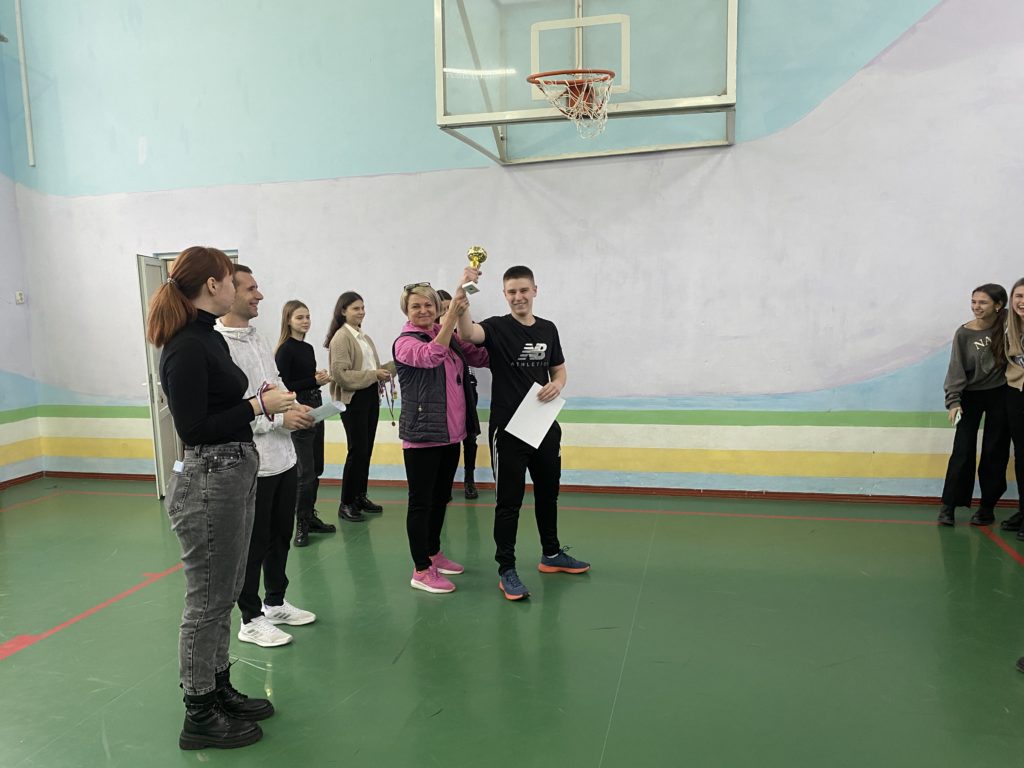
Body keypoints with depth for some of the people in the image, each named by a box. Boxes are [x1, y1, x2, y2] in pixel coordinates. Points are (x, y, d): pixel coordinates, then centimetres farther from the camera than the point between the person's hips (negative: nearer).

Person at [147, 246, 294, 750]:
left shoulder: (209, 338, 11)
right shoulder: (186, 347, -18)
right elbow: (192, 429, -21)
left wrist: (266, 402, 7)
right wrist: (258, 405, -18)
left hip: (235, 475, 10)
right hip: (208, 482, -10)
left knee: (223, 595, 19)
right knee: (206, 602, 4)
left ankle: (220, 690, 35)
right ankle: (199, 716, 20)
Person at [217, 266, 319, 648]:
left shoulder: (258, 337, 11)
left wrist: (295, 406, 0)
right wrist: (278, 418, -20)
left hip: (283, 457, 8)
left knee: (280, 536, 19)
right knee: (253, 544, 7)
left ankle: (275, 603, 36)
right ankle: (251, 620, 23)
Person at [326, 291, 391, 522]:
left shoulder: (365, 337, 14)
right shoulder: (341, 337, -11)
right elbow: (341, 374, -19)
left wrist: (383, 372, 2)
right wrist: (374, 375, -18)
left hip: (371, 397, 8)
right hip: (353, 399, -8)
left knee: (367, 449, 12)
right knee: (357, 450, -5)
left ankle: (360, 496, 24)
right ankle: (346, 504, 5)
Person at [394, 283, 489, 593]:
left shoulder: (449, 337, 11)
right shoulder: (405, 342, -10)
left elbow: (481, 357, 5)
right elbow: (431, 356, -30)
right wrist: (452, 316, -37)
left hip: (451, 433, 7)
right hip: (422, 435, -7)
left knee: (441, 498, 19)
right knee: (421, 502, 1)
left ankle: (434, 554, 35)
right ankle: (421, 571, 10)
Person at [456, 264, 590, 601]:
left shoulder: (548, 329, 8)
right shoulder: (497, 328, -8)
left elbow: (559, 370, 15)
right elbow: (467, 332, -30)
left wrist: (556, 385, -8)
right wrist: (462, 293, -44)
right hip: (508, 430, -5)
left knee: (548, 493, 18)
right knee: (509, 501, 1)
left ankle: (551, 554, 35)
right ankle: (506, 569, 12)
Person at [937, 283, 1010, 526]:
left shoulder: (1007, 325, -5)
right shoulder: (964, 333, -6)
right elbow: (956, 369, -8)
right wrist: (953, 401, -14)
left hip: (999, 396, 0)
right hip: (971, 396, 0)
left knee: (994, 452, 5)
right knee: (963, 452, -3)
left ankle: (987, 507, 16)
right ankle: (948, 506, 4)